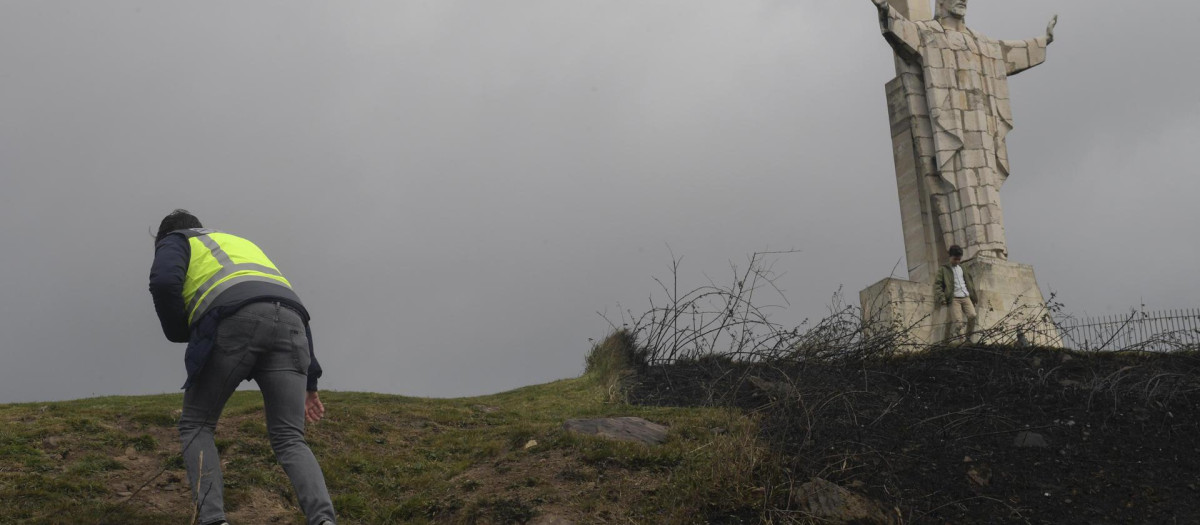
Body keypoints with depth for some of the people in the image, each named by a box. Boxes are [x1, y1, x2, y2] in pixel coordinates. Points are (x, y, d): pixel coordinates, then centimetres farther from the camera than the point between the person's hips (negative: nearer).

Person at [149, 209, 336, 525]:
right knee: (290, 441, 3)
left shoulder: (174, 242, 27)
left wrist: (179, 333, 18)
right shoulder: (245, 247, 44)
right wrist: (309, 384, 29)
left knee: (196, 426, 14)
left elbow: (164, 282, -1)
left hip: (234, 323, -5)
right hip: (288, 324, 5)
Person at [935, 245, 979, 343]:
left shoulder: (962, 268, 23)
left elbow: (970, 281, 31)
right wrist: (941, 298, -12)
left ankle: (968, 337, -3)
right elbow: (937, 284, 0)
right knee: (957, 321, -19)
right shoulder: (944, 270, 8)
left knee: (972, 316, -17)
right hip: (954, 299, -4)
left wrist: (974, 296, 25)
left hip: (966, 298, 4)